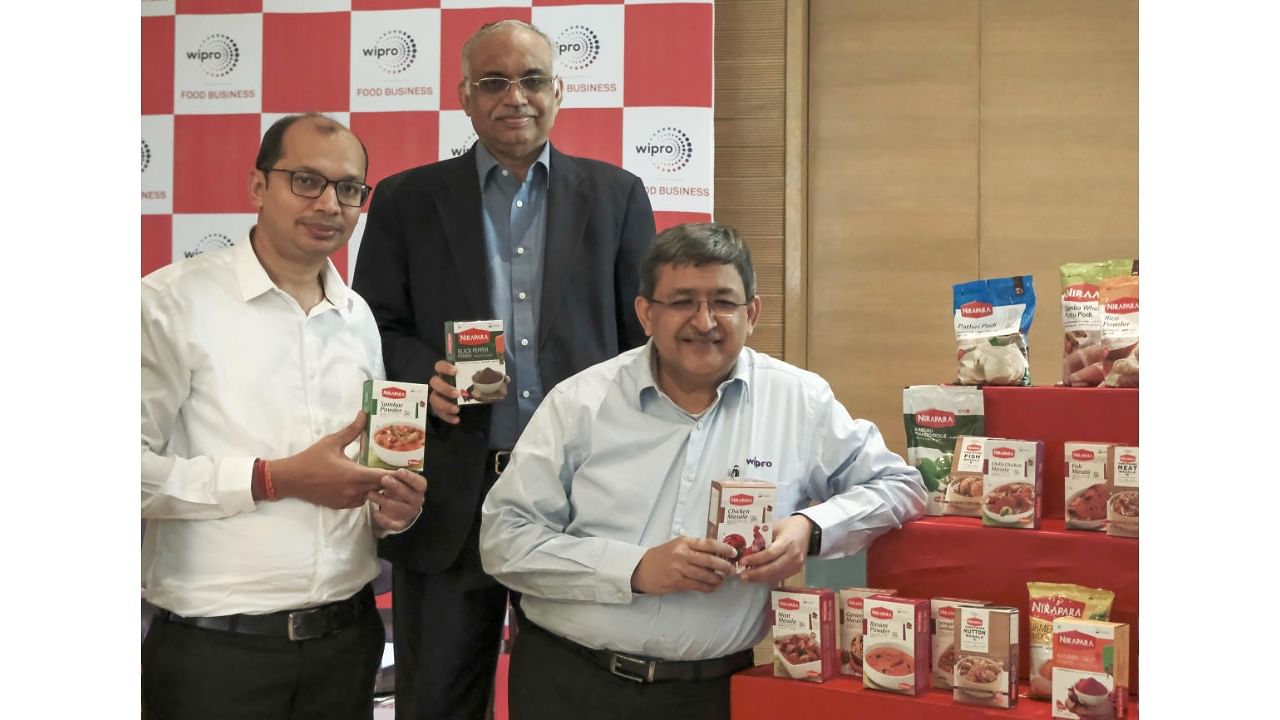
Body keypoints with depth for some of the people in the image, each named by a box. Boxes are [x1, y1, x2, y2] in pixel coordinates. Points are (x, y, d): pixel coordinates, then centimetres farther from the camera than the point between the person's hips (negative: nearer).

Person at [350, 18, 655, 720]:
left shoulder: (617, 196, 9)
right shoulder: (405, 200, 8)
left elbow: (647, 335, 8)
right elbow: (373, 329, 6)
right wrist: (426, 375, -15)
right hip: (450, 496, 0)